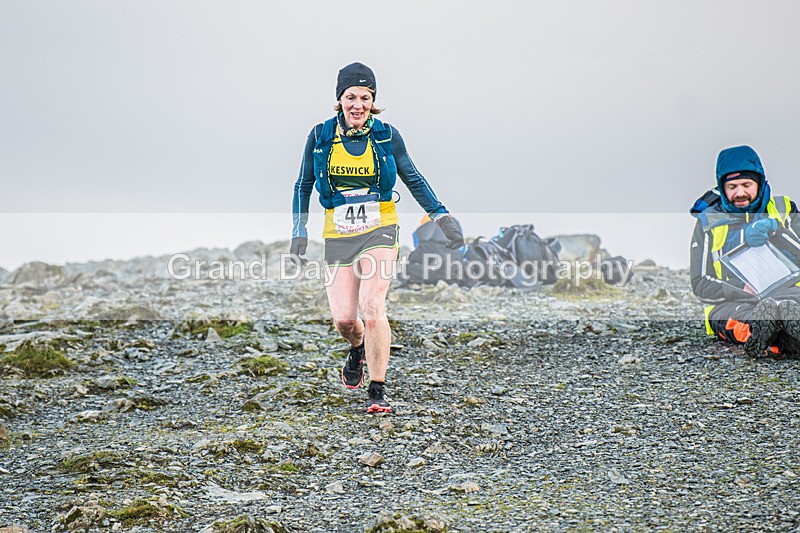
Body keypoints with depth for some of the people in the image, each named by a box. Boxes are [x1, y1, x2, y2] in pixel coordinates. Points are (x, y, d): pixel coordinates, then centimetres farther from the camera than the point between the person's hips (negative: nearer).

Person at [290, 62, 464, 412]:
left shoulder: (387, 135, -1)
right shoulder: (320, 136, 1)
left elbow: (413, 179, 11)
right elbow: (303, 186, 12)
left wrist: (441, 216, 5)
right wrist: (299, 230, 5)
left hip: (379, 230, -1)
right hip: (338, 235, 2)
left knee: (372, 308, -18)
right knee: (343, 319, -3)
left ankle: (378, 390, -8)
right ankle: (357, 350, 35)